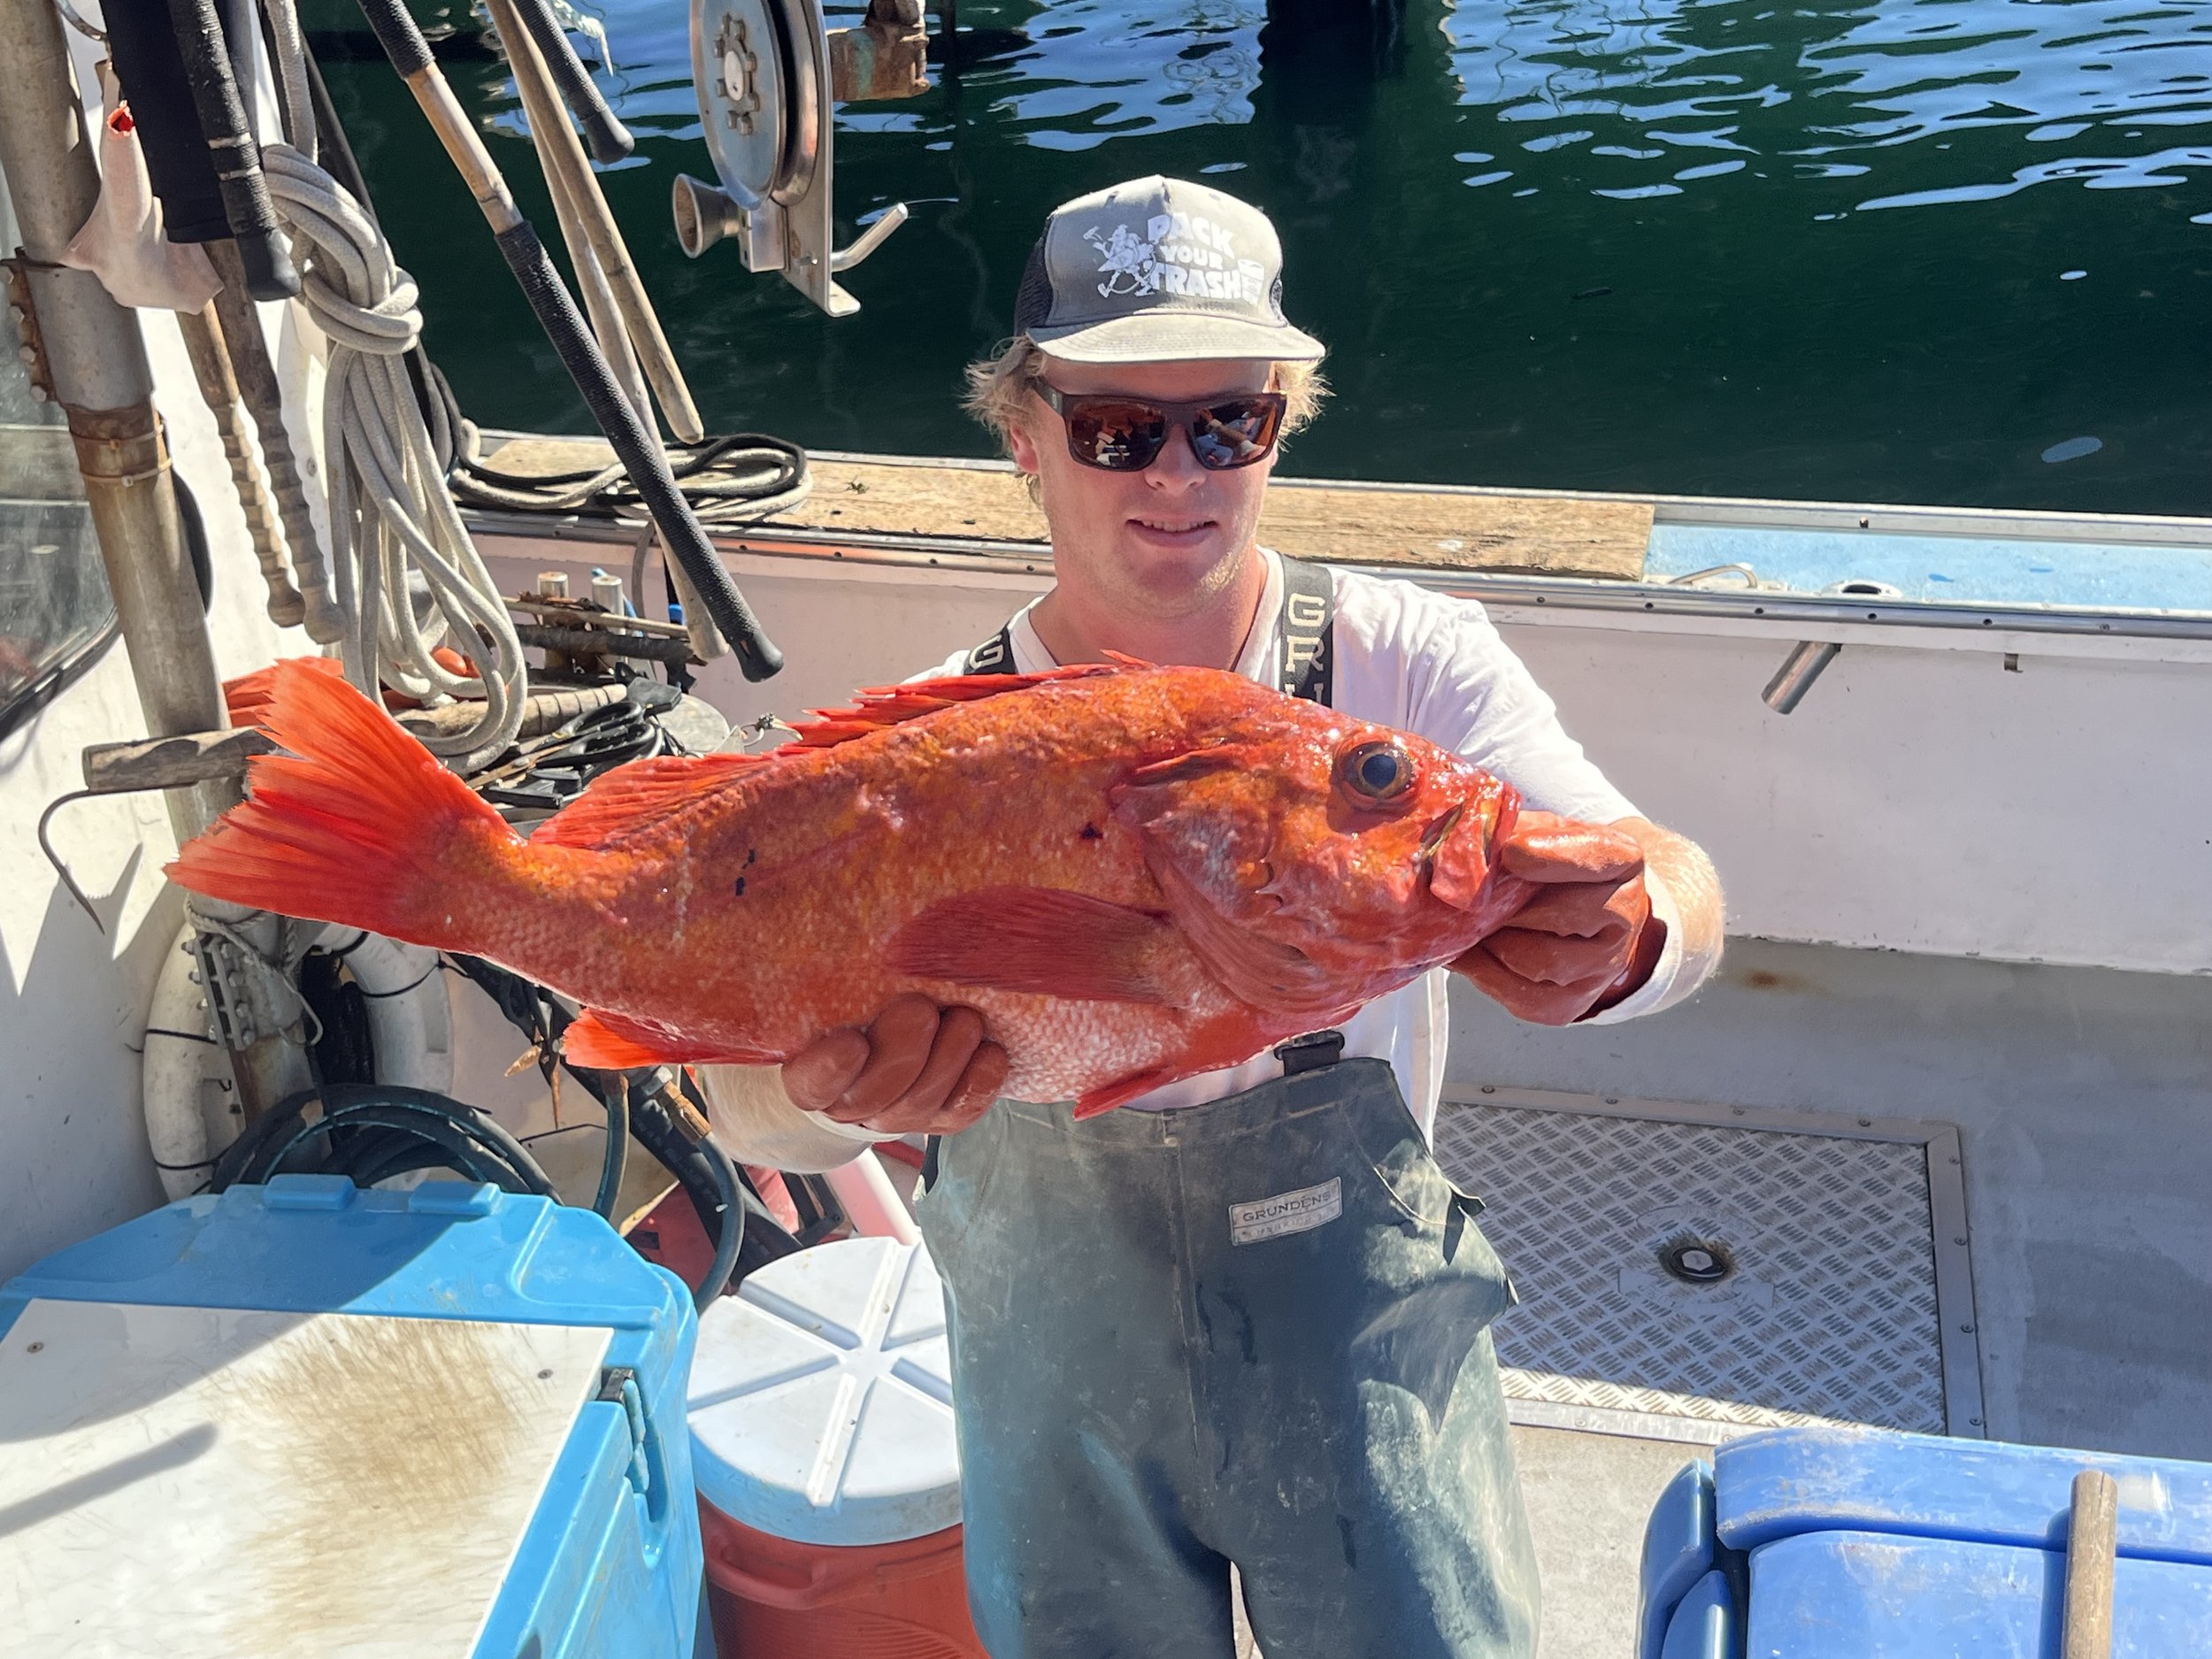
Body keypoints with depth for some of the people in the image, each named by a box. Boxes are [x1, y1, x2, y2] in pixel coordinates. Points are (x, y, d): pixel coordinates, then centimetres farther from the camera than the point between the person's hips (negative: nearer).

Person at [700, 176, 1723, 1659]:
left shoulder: (1409, 662, -11)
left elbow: (1683, 899, -24)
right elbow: (751, 1100, -17)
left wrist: (1619, 938, -49)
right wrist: (839, 1088, -42)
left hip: (1365, 1354, -1)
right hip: (1062, 1391, 1)